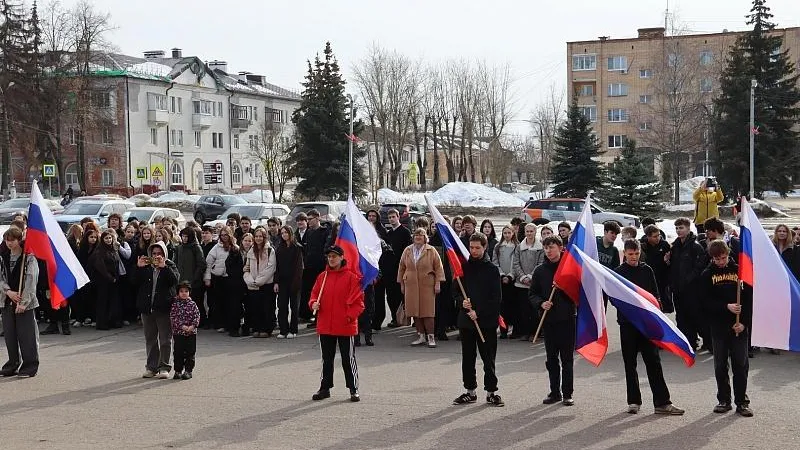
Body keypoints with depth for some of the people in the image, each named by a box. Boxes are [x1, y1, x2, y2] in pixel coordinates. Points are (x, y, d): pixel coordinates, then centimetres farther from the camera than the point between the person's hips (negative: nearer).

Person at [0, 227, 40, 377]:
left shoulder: (29, 258, -7)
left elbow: (31, 281, -12)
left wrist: (23, 302, -17)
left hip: (25, 303, -5)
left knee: (27, 335, -3)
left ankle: (30, 365, 6)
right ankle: (13, 364, 19)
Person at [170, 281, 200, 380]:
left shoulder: (192, 304, 3)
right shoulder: (175, 304, -1)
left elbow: (197, 316, -1)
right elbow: (173, 317, -8)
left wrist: (193, 326, -16)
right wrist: (182, 326, -17)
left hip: (191, 332, 1)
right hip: (178, 332, -1)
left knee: (190, 352, 3)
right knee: (178, 353, 4)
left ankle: (188, 371, 11)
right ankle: (178, 371, 12)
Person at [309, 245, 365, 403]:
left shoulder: (351, 277, -7)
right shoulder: (322, 277, 7)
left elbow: (358, 300, -8)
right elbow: (315, 294, 13)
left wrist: (350, 316, -18)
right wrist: (313, 303, -8)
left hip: (345, 326, -5)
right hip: (325, 325, 5)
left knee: (348, 359, 3)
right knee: (327, 359, 14)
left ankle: (354, 389, 12)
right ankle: (325, 388, 24)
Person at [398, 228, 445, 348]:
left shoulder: (431, 251, 1)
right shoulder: (407, 251, 9)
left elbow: (438, 267, 1)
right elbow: (401, 268, 14)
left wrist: (438, 283, -6)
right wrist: (402, 284, 11)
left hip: (427, 285, -3)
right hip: (411, 286, 3)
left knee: (427, 311, -4)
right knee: (415, 311, 3)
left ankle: (431, 337, 2)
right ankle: (421, 336, 12)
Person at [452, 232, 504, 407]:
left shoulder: (492, 269, -2)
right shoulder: (464, 267, 7)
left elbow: (496, 298, -6)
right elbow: (456, 291, 11)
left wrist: (479, 312, -12)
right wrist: (462, 301, -10)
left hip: (487, 321, -3)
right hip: (466, 320, 3)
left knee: (488, 358, 1)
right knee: (468, 358, 9)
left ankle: (491, 391, 9)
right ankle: (470, 391, 19)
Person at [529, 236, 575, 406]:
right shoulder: (540, 271, 6)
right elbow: (532, 294, 9)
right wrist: (541, 303, -10)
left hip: (567, 318, -3)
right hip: (548, 319, 3)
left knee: (567, 358, 2)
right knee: (551, 358, 9)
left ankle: (567, 394, 8)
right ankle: (555, 392, 18)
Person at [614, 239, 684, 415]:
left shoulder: (647, 271, 8)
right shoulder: (618, 272, 3)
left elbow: (655, 295, 9)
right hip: (627, 323, -1)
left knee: (654, 362, -2)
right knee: (630, 363, 5)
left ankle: (662, 402, -3)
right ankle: (634, 401, 13)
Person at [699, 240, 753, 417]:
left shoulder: (739, 271, 2)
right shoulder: (707, 275, 2)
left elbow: (750, 299, 1)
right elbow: (706, 302, -5)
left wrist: (744, 322, -9)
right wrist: (727, 307, -19)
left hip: (739, 327, 0)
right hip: (718, 327, 0)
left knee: (741, 365, 1)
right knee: (720, 366, 6)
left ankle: (742, 402, 8)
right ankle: (724, 401, 16)